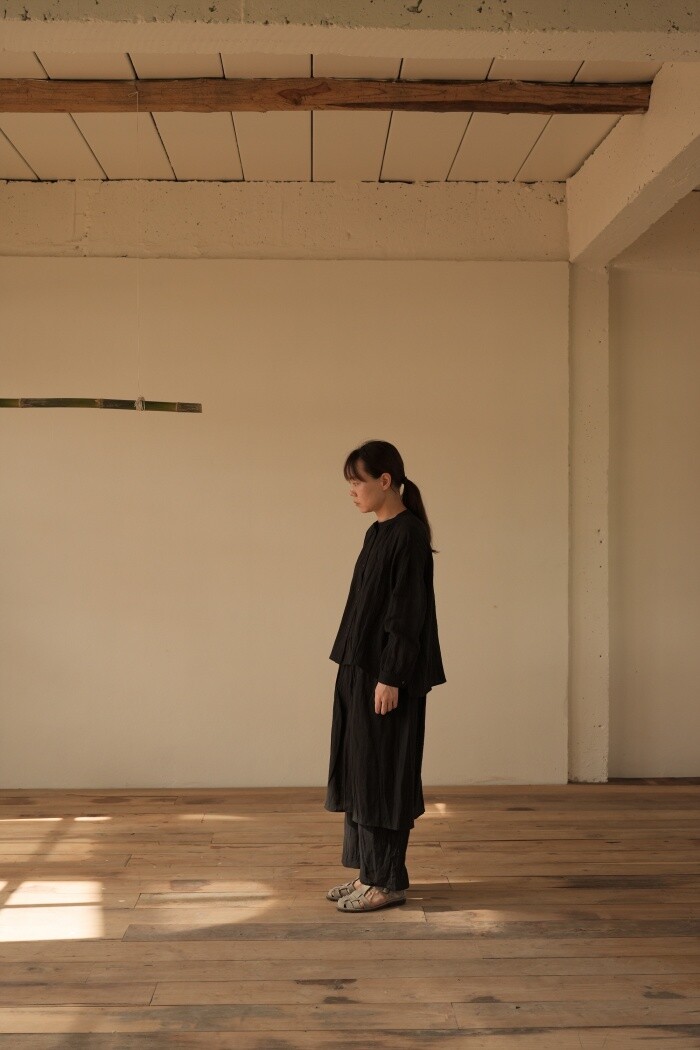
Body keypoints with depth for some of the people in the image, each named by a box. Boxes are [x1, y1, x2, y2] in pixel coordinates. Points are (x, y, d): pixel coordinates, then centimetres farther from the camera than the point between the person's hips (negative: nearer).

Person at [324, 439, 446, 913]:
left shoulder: (409, 535, -15)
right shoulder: (379, 533, 13)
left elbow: (407, 612, -18)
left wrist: (391, 677, -20)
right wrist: (357, 671, 17)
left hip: (386, 676, -9)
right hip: (360, 670, 9)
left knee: (382, 773, -1)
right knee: (358, 770, 13)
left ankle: (388, 880, 10)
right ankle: (369, 871, 22)